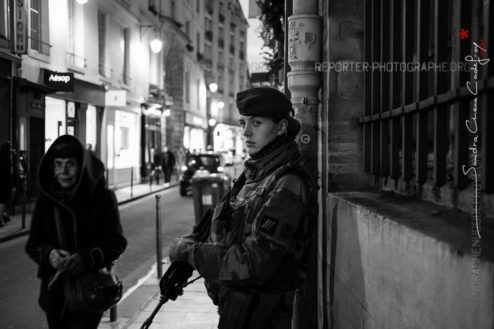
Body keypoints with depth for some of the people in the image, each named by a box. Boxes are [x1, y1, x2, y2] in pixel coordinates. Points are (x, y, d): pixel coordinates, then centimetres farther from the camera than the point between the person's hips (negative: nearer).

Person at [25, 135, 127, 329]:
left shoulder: (102, 198, -8)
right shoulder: (46, 200, 1)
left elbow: (117, 242, -8)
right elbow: (33, 244, 4)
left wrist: (86, 258, -25)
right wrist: (48, 254, -18)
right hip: (54, 291, 4)